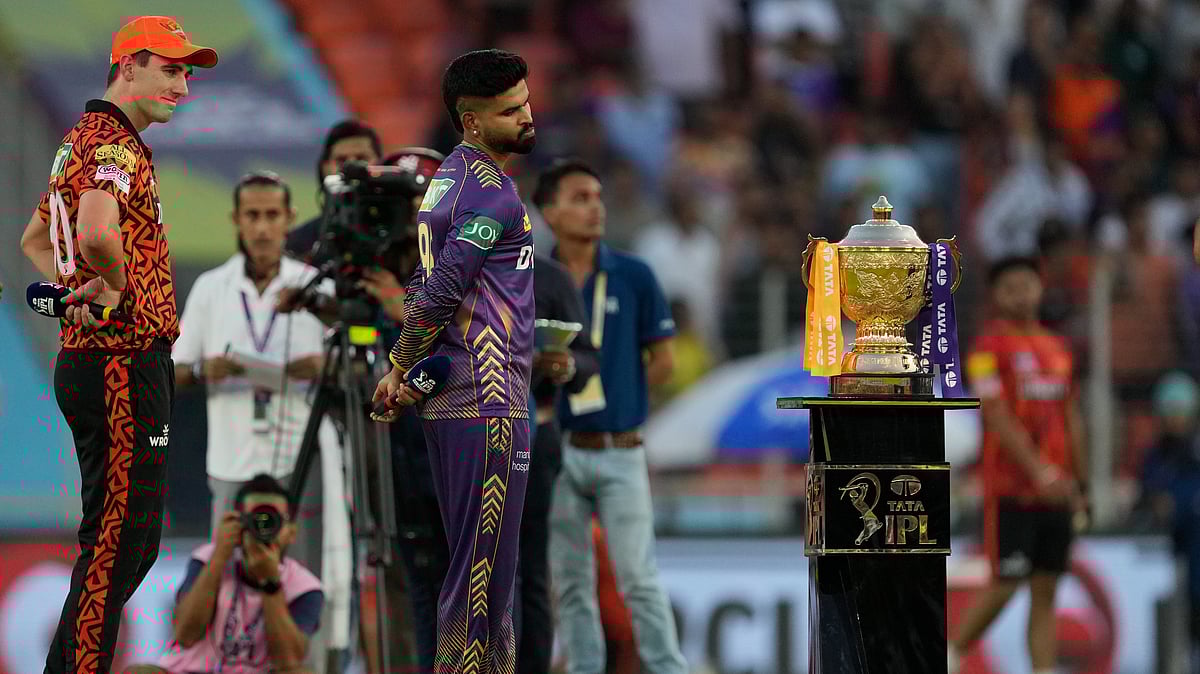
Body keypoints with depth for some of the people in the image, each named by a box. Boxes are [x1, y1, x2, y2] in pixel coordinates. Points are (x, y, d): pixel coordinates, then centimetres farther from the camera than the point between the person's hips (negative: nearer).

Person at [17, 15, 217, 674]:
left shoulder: (80, 141, 19)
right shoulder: (114, 144, -15)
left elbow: (34, 239, 32)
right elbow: (98, 233, -36)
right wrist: (116, 284, -17)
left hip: (85, 356, 11)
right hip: (123, 363, -11)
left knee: (131, 541, 16)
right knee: (120, 541, -9)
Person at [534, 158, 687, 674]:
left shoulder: (633, 278, -1)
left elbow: (662, 361, 4)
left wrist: (614, 396, 1)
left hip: (619, 451, -2)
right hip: (555, 451, 2)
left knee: (638, 576, -7)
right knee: (570, 582, 6)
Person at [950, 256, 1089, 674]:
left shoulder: (1058, 349, 15)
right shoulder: (989, 347, -6)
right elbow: (998, 419, -15)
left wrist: (1081, 485, 16)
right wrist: (1040, 471, -24)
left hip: (1056, 490, 6)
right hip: (1011, 488, -6)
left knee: (1046, 592, 3)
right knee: (1005, 584, -6)